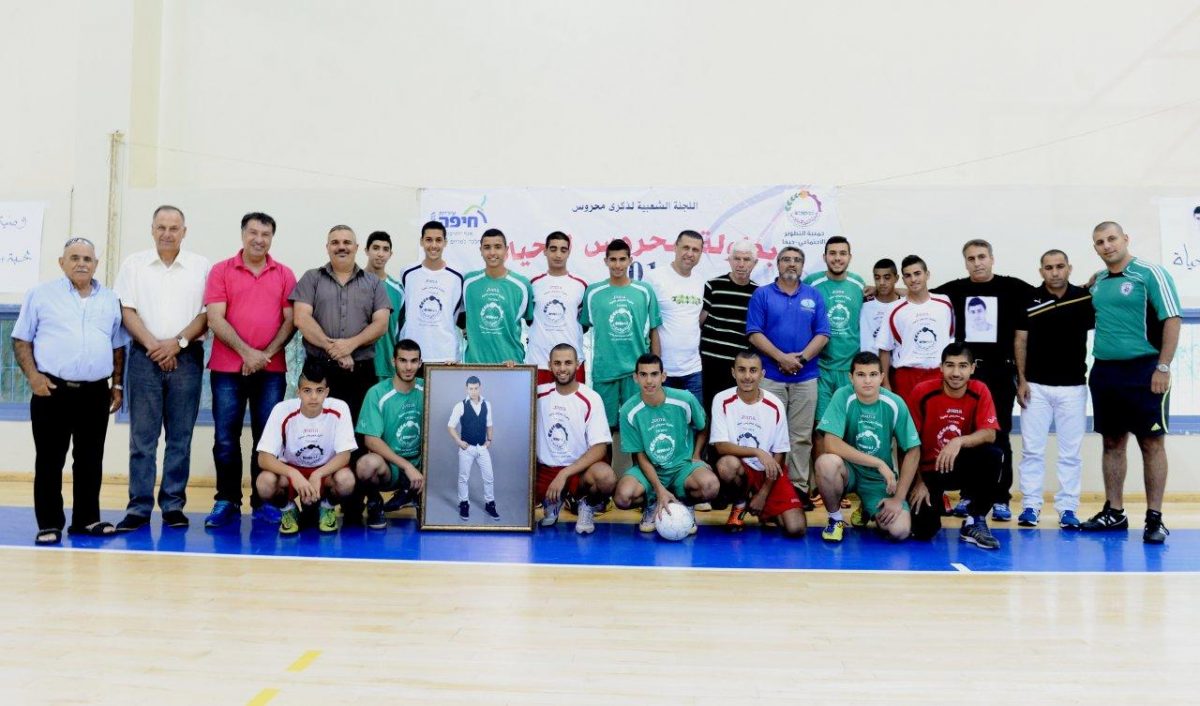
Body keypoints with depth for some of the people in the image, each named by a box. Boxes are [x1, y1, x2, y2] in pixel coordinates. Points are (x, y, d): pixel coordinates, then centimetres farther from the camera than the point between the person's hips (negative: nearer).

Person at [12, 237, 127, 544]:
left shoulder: (111, 300, 12)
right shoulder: (41, 294, 3)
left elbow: (118, 346, 16)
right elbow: (22, 340, 3)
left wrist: (117, 384, 9)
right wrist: (33, 376, -10)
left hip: (95, 393, 3)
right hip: (52, 391, -2)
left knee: (90, 460, 8)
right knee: (49, 460, 2)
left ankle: (86, 518, 18)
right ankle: (49, 524, 10)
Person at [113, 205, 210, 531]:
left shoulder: (201, 266, 6)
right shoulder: (134, 264, 9)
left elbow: (207, 314, 2)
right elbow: (127, 311, 3)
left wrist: (177, 342, -10)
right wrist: (152, 345, -8)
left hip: (186, 358, 0)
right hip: (144, 357, 0)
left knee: (180, 437, 3)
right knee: (142, 437, 1)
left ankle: (173, 504, 10)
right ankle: (139, 506, 5)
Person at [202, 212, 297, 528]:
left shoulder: (285, 275, 7)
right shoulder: (221, 271, 4)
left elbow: (290, 321, 3)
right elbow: (215, 319, -4)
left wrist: (266, 354, -9)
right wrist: (246, 352, -13)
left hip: (271, 369, 1)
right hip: (227, 368, -1)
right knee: (226, 438, 3)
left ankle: (263, 502, 12)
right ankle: (227, 502, 12)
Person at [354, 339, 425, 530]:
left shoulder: (425, 389, 2)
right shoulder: (377, 394, -10)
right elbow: (371, 441, -15)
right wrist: (407, 466, -22)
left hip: (419, 464, 4)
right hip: (388, 466, -4)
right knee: (368, 463, -37)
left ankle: (412, 493, 12)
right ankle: (374, 502, -1)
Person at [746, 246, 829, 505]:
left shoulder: (814, 296, 9)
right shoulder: (762, 294, 3)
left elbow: (822, 334, 3)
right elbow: (754, 334, -5)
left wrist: (802, 357, -11)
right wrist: (782, 358, -14)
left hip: (806, 377, 2)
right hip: (770, 376, -2)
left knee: (802, 436, 5)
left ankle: (800, 486, 11)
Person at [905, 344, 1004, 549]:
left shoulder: (979, 392, -8)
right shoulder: (922, 393, -14)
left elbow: (989, 434, -18)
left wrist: (959, 441, -36)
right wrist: (917, 482, -12)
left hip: (960, 467, 2)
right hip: (927, 470, -2)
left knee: (992, 455, -29)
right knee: (923, 531, -20)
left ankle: (975, 522, -11)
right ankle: (933, 505, 19)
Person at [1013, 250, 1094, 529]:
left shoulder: (1085, 298, 0)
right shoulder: (1029, 299, 0)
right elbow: (1021, 341, 3)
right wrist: (1021, 379, -2)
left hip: (1073, 386, 0)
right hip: (1036, 385, 0)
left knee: (1070, 452, 5)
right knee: (1032, 449, 3)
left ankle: (1067, 508, 12)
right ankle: (1031, 505, 10)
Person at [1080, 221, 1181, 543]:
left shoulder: (1149, 273, -7)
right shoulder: (1099, 280, 11)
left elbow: (1172, 319, -11)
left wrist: (1163, 367, -15)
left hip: (1143, 370, -6)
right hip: (1104, 371, 6)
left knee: (1152, 443, -1)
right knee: (1112, 442, 10)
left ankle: (1155, 518, 5)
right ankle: (1114, 512, 18)